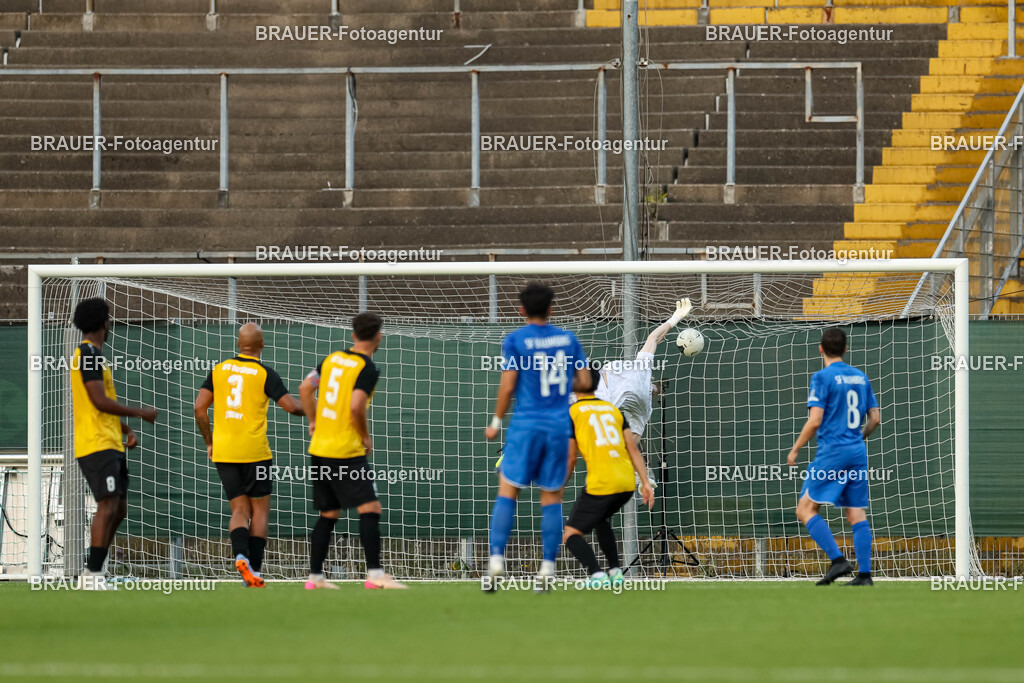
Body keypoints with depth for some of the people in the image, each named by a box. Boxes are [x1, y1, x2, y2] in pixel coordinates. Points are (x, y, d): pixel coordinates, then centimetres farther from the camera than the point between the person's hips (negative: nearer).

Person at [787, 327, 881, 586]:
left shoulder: (823, 377, -8)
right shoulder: (861, 377, 11)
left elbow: (815, 420, -14)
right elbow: (875, 418, 13)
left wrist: (795, 449, -3)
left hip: (832, 452, -6)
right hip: (858, 453, 6)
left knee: (806, 509, -1)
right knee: (857, 514, 6)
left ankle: (838, 560, -15)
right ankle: (864, 574, -1)